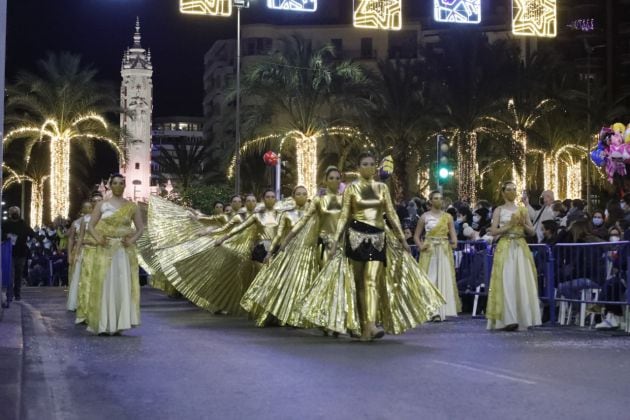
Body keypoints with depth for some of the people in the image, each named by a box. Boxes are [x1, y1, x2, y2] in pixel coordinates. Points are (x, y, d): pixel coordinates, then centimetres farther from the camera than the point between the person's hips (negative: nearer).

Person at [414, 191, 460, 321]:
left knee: (444, 279, -2)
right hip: (429, 251, -1)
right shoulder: (425, 217, 4)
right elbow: (416, 235, 8)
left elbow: (453, 234, 2)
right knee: (429, 280, -4)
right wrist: (420, 246, -9)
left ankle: (440, 311, 3)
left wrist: (454, 242, -18)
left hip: (444, 251, 1)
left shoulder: (447, 217, 8)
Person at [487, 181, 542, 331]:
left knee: (523, 282, -1)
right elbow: (493, 231, -4)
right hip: (505, 248, -3)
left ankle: (523, 318, 5)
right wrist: (509, 226, -13)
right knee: (507, 282, -11)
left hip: (521, 248, 3)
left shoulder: (522, 210, 13)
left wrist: (523, 224, -6)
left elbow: (531, 232, 12)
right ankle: (508, 319, -14)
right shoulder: (499, 210, 5)